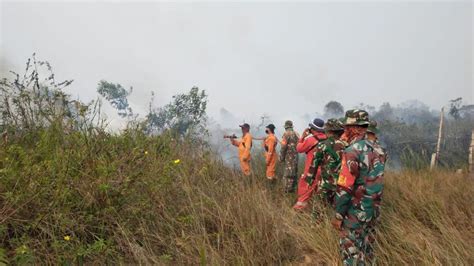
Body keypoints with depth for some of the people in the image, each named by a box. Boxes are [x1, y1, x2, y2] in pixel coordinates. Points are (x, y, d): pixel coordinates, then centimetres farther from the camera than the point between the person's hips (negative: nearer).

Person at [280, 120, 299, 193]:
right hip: (296, 156, 7)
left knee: (288, 173, -5)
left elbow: (283, 147, -16)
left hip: (289, 157, -7)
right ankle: (293, 188, 23)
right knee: (294, 172, 14)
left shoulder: (286, 134, -12)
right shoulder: (296, 134, 10)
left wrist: (281, 157, -9)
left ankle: (288, 190, -4)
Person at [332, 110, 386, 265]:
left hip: (356, 211, -8)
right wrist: (373, 205, 21)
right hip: (373, 209, 8)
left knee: (351, 251, 6)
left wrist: (338, 215, -14)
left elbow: (344, 188, -22)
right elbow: (376, 181, 12)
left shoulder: (352, 152, -21)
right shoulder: (376, 150, 5)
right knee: (365, 247, 21)